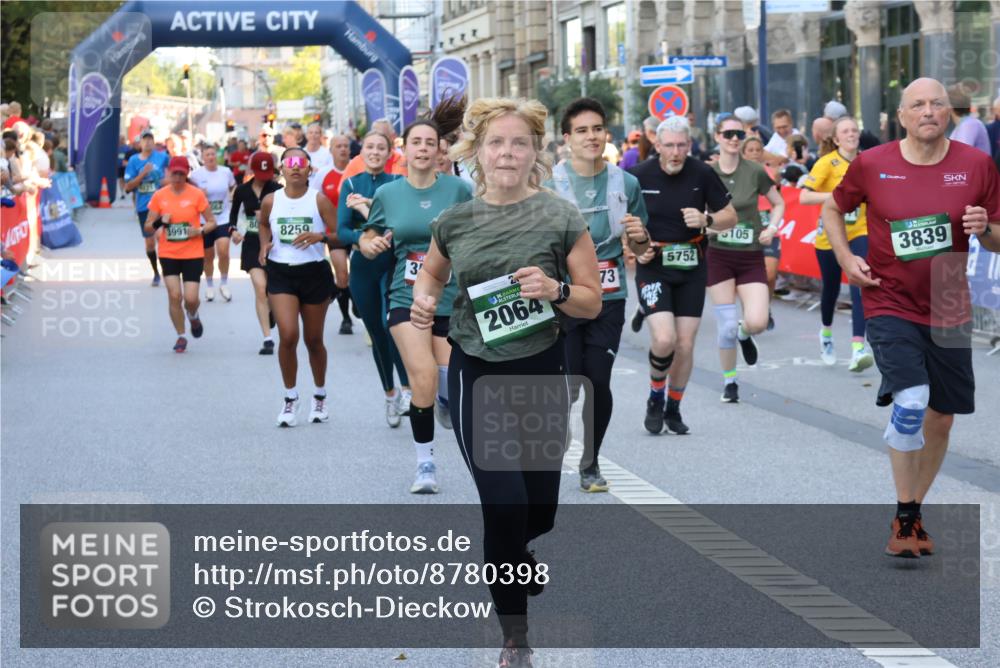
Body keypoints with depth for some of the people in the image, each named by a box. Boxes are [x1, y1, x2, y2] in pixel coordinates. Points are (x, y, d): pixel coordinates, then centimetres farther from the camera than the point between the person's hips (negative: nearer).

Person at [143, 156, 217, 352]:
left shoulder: (197, 195, -4)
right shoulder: (159, 196, 1)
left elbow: (212, 222, 3)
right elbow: (148, 227, 6)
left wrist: (200, 230, -17)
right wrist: (159, 222, -15)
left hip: (193, 254, -1)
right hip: (168, 254, 1)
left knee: (190, 298, -7)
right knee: (174, 295, -8)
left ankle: (193, 317, 30)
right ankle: (181, 336, 10)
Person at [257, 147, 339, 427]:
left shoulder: (319, 200, -5)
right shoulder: (271, 201, 0)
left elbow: (340, 235, -6)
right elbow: (263, 223, 23)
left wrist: (319, 236, -25)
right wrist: (265, 244, 4)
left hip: (314, 272, 0)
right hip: (280, 272, 1)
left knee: (313, 339, 10)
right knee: (288, 335, -15)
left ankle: (320, 397, 30)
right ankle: (290, 398, 2)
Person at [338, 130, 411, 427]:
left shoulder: (397, 182, 1)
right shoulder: (350, 184, 5)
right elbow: (342, 230, -5)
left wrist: (368, 207, -20)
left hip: (393, 263, -3)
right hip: (363, 266, 3)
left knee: (391, 323, -24)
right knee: (376, 333, 9)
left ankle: (407, 389, -21)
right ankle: (390, 395, 23)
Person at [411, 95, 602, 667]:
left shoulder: (562, 218, -7)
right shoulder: (454, 221, -1)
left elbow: (593, 303, -1)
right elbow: (432, 273, 19)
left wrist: (555, 291, -22)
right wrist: (423, 301, -3)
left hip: (542, 371, 0)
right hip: (476, 374, 0)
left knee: (538, 510, 10)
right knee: (505, 505, -11)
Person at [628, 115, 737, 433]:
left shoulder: (702, 174, -4)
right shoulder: (639, 176, -8)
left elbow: (730, 217, 4)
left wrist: (707, 220, -16)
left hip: (691, 267, 2)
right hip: (653, 267, -2)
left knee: (685, 345, 3)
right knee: (664, 339, -18)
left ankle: (673, 408, 24)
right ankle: (655, 397, 9)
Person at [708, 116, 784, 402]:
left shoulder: (755, 172, -2)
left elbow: (778, 203, 11)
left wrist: (771, 228, -5)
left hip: (751, 256, 0)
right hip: (718, 256, 0)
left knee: (758, 322, -14)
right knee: (726, 325, -3)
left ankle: (744, 333, 24)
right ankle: (729, 382, 17)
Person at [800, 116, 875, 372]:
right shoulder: (827, 163, -10)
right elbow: (804, 197, -20)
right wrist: (836, 196, -29)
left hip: (859, 233, 2)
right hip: (830, 234, -2)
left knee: (861, 287, -17)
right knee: (831, 288, 13)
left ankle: (858, 348, -23)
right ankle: (826, 333, 44)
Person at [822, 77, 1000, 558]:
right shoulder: (871, 165, -5)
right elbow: (832, 208, 13)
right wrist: (846, 257, -2)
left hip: (948, 311, 3)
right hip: (890, 305, -3)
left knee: (941, 419, 9)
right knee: (911, 402, -21)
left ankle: (913, 512, 29)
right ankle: (904, 519, -6)